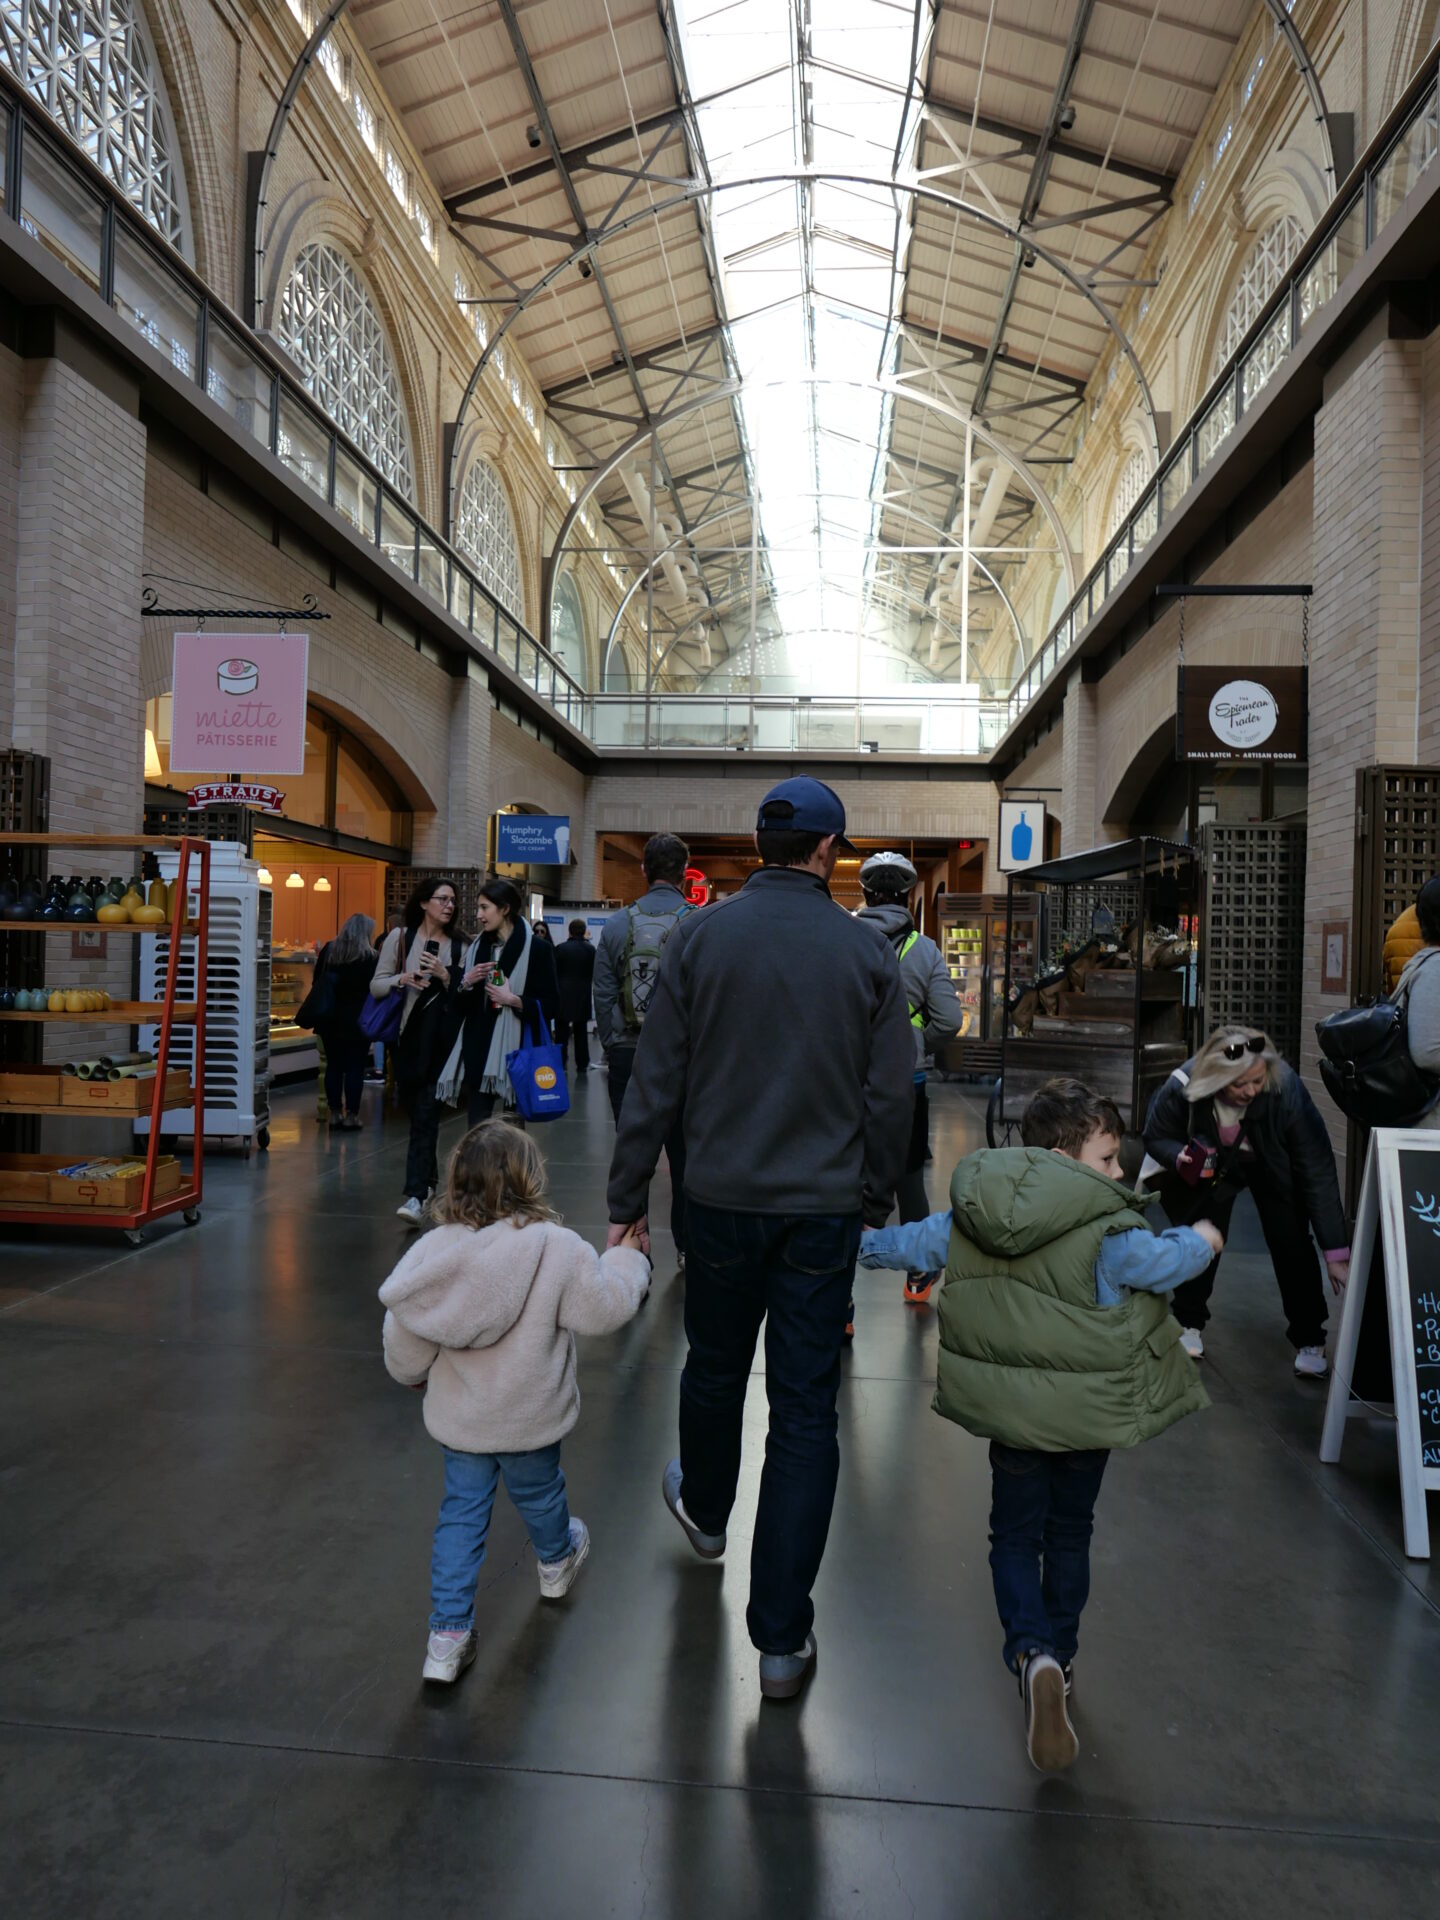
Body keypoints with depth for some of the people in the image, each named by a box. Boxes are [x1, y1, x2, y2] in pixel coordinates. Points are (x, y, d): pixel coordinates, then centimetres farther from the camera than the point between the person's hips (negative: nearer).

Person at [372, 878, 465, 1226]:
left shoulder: (458, 946, 7)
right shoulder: (400, 938, 6)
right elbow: (376, 986, 6)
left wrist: (445, 976, -11)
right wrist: (403, 979, -12)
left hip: (439, 1040, -1)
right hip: (406, 1037, 2)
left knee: (425, 1115, -9)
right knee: (417, 1111, 12)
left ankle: (416, 1196, -13)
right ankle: (429, 1177, 32)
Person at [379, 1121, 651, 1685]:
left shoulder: (434, 1250, -13)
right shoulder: (558, 1249, -25)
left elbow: (403, 1343, -5)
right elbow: (603, 1306, -16)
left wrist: (414, 1375, 16)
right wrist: (627, 1259, 2)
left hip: (458, 1420, 2)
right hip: (530, 1421, -1)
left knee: (461, 1512, 17)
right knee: (539, 1492, 25)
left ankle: (447, 1635, 20)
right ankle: (557, 1561, 54)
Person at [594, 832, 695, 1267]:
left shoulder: (617, 924, -3)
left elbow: (603, 996, -1)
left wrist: (611, 1046, 9)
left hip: (628, 1055, 1)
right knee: (684, 1154, 12)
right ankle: (686, 1248, 22)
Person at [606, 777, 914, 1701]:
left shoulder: (700, 936, -6)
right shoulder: (868, 950, -5)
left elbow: (656, 1082, -6)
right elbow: (891, 1093, -1)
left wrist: (627, 1199, 2)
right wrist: (877, 1192, 15)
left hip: (722, 1199, 1)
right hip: (825, 1208, -1)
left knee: (714, 1366, 24)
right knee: (806, 1410, 7)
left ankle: (704, 1511, 52)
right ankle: (782, 1636, 14)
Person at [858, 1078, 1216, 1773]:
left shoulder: (967, 1221, -4)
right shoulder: (1108, 1231, -20)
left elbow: (910, 1243, 6)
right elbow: (1163, 1261, -8)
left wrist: (861, 1245, 27)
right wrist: (1200, 1240, 15)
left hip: (1006, 1408, 2)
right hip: (1085, 1410, -2)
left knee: (1015, 1533, 14)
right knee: (1069, 1533, 19)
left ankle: (1032, 1651, -6)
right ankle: (1060, 1655, 29)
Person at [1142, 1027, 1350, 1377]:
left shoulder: (1286, 1089, -38)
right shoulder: (1182, 1088, -36)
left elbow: (1317, 1169, -34)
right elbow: (1156, 1138, -15)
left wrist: (1337, 1252, -34)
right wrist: (1179, 1156, -41)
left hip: (1273, 1170, 0)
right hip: (1211, 1165, 1)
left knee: (1290, 1242, -11)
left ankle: (1309, 1339, 8)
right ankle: (1189, 1324, 16)